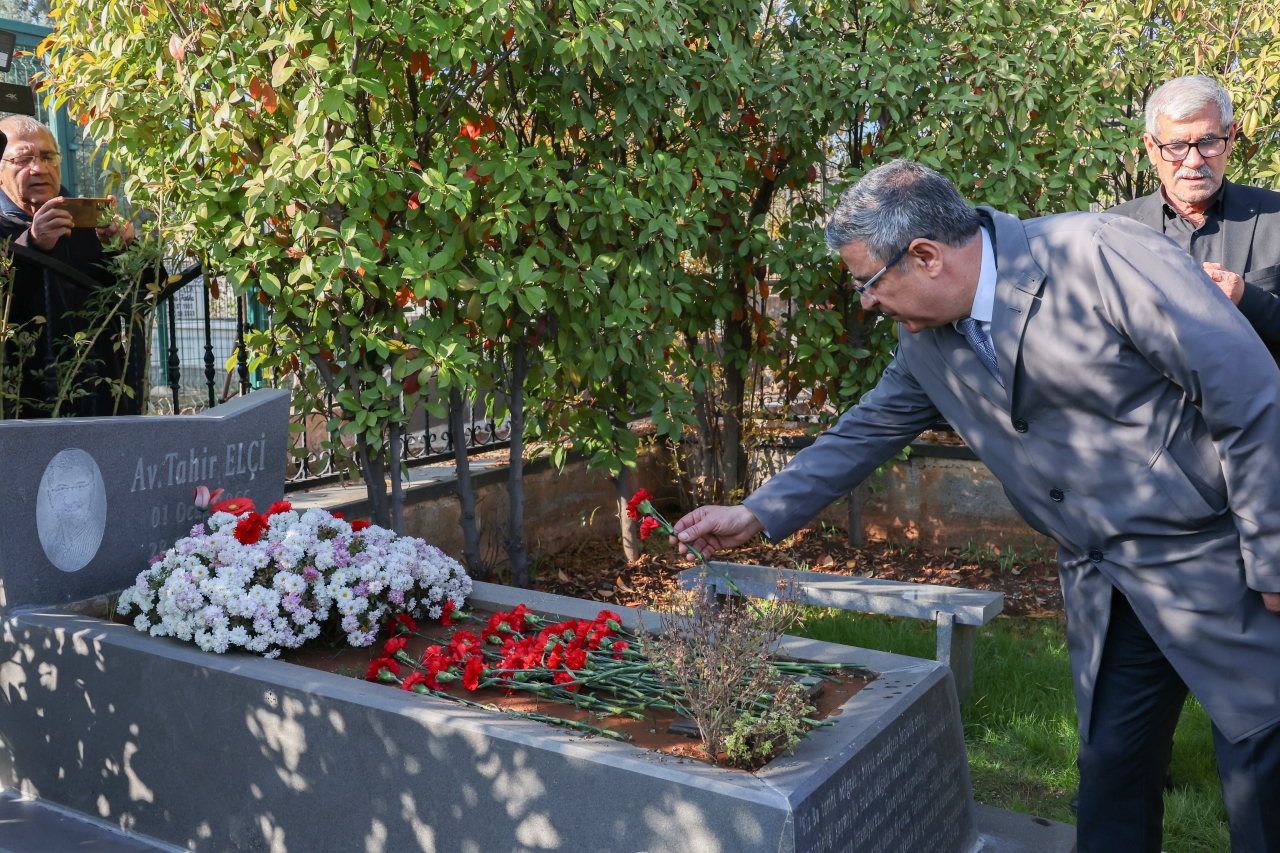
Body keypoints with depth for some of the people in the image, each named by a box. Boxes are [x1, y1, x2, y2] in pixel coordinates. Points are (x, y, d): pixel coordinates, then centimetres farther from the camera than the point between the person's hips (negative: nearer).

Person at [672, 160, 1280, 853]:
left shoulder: (1100, 255, -21)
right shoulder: (924, 340, 1)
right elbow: (867, 431, 13)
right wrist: (756, 514, 9)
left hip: (1216, 556, -5)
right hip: (1102, 585, 6)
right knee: (1111, 769, 11)